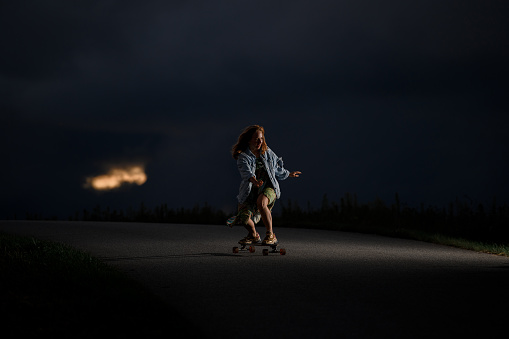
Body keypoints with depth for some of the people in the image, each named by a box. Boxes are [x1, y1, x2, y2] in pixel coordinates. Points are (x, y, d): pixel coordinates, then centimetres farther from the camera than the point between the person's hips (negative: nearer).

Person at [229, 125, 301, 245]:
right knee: (243, 216, -17)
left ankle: (270, 234, -24)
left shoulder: (267, 153, 7)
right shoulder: (243, 157, -7)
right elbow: (247, 172, -28)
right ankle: (253, 235, 17)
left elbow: (277, 169, 26)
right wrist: (254, 181, -48)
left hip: (269, 187, 0)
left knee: (261, 202, -34)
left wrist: (289, 174, 38)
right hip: (251, 190, 0)